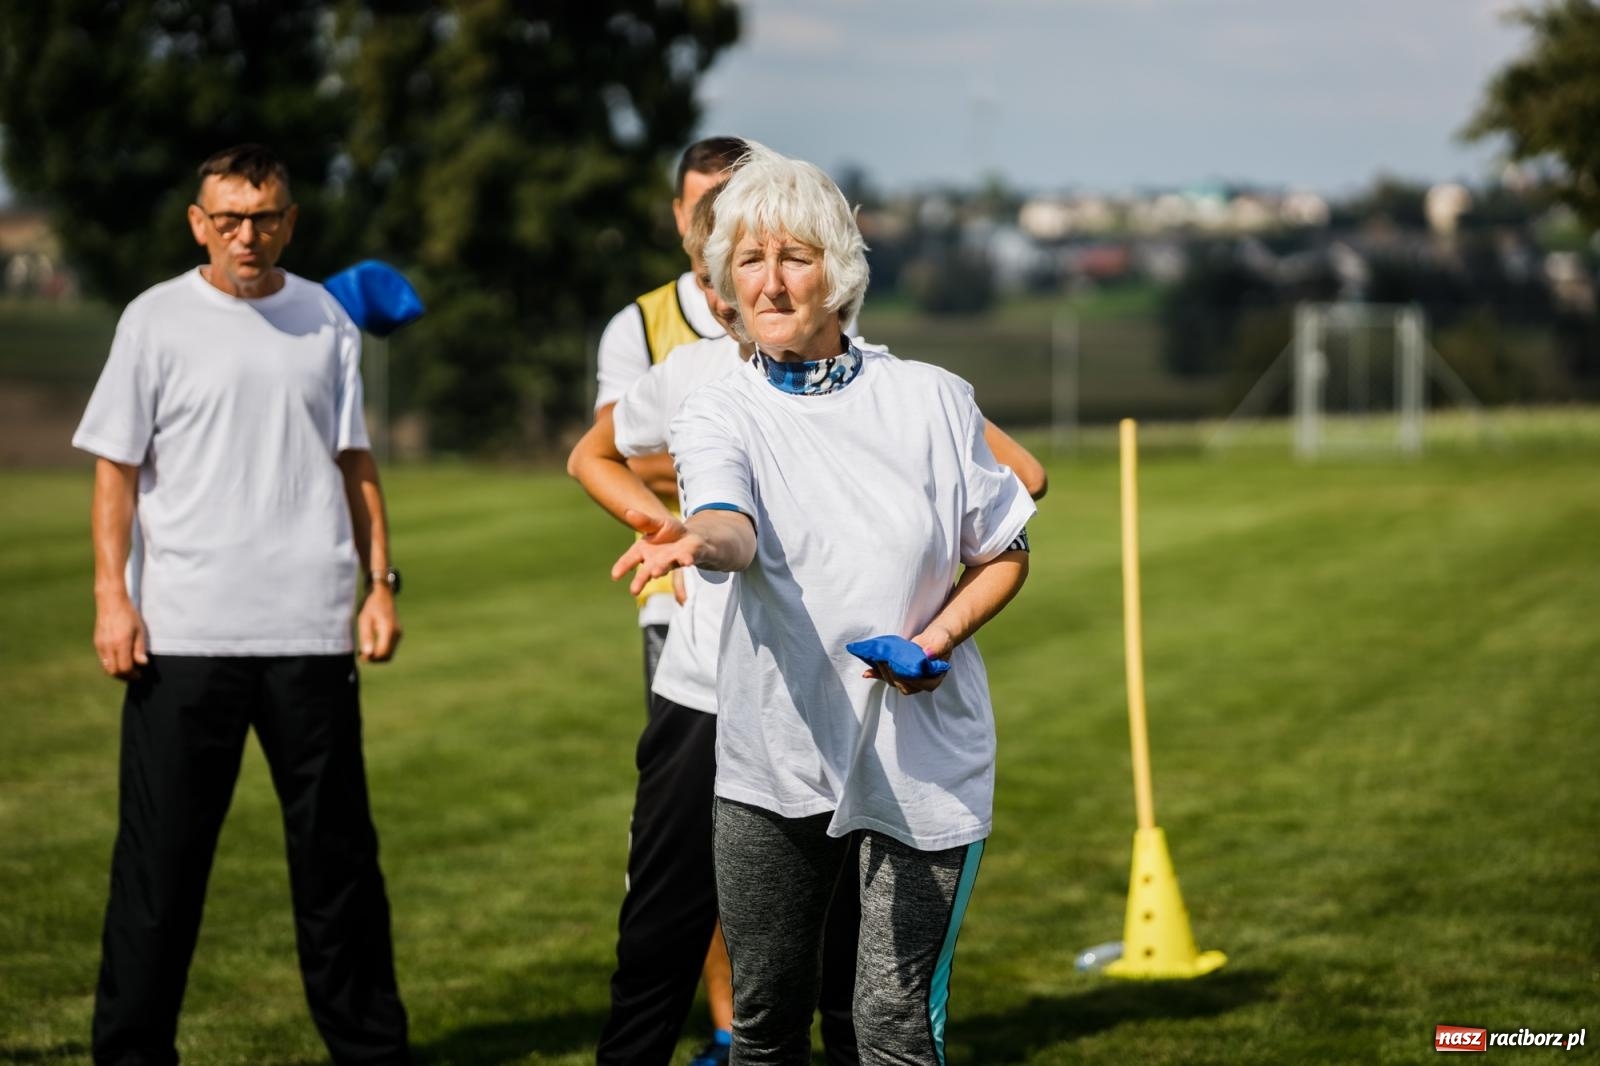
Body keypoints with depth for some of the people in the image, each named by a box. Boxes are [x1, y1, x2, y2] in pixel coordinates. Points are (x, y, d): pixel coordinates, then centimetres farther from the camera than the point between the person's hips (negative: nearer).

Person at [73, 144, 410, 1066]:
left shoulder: (325, 322, 9)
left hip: (310, 629, 2)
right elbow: (117, 467, 3)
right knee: (162, 851, 0)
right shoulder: (158, 321, 3)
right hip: (184, 632, -2)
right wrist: (112, 596, -5)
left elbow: (354, 463, 14)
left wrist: (381, 583, 6)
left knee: (338, 849, 7)